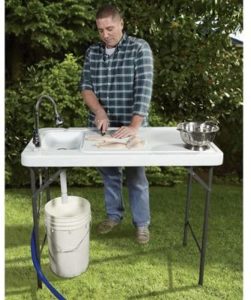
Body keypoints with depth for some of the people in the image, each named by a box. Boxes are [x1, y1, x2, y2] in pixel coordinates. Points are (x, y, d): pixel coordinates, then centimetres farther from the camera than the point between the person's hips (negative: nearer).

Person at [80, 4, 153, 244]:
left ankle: (142, 223, 23)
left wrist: (134, 126, -28)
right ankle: (113, 215, 36)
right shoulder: (92, 52, 4)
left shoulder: (140, 48, -9)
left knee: (135, 176, 5)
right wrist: (99, 113, -17)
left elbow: (144, 89, -18)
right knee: (108, 173, 16)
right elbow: (86, 87, 1)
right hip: (101, 125, 4)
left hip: (130, 126, -4)